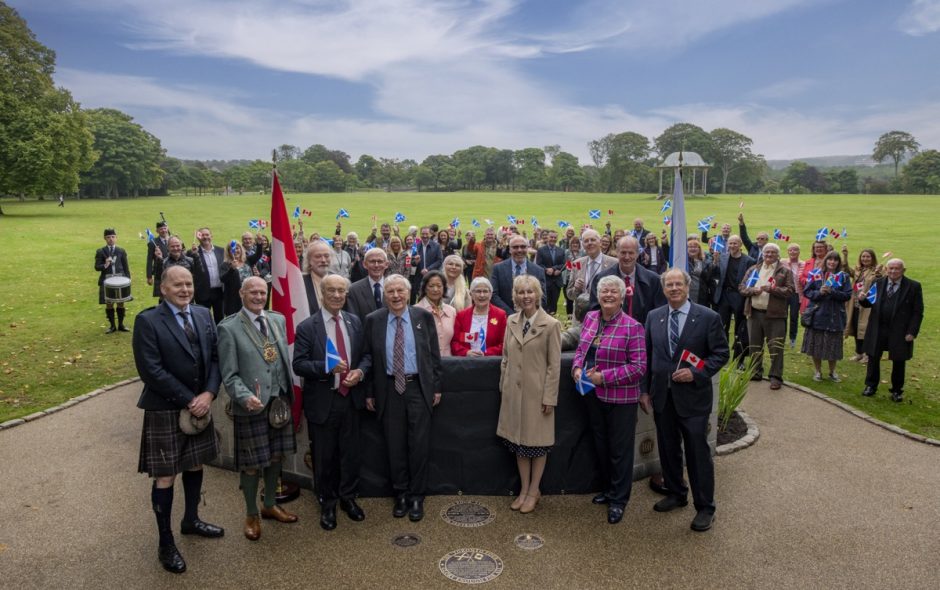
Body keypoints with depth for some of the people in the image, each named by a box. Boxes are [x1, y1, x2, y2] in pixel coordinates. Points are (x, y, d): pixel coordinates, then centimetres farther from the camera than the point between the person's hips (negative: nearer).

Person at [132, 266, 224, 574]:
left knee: (195, 466, 19)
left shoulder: (203, 315, 5)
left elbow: (215, 357, 3)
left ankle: (191, 520, 40)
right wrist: (188, 400, -18)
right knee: (165, 477, 3)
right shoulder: (147, 321, -12)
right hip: (165, 410, -5)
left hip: (200, 404, 6)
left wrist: (208, 393, -11)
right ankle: (166, 543, 19)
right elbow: (151, 371, -18)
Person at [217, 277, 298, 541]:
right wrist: (246, 397, -26)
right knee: (251, 464, 8)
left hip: (280, 402, 5)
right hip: (251, 406, -5)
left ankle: (270, 505, 38)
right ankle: (251, 514, 29)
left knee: (276, 456, 17)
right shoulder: (228, 328, -10)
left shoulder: (278, 319, 6)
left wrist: (289, 393, 7)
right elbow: (229, 375, -11)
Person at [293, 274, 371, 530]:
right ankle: (327, 504, 29)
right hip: (322, 401, -3)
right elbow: (298, 364, -12)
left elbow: (366, 355, 10)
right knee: (324, 457, 10)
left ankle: (348, 498, 33)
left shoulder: (355, 322, 5)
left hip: (351, 398, 3)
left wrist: (360, 371, -11)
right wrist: (328, 368, -26)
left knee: (351, 453, 13)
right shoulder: (307, 327, -8)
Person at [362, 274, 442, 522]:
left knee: (419, 444, 4)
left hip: (419, 387, 0)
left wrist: (436, 387, 1)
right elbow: (368, 357, 3)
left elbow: (434, 354, 3)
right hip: (389, 389, 1)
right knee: (395, 445, 9)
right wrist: (369, 392, 2)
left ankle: (416, 497, 19)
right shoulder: (373, 320, 1)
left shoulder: (424, 317, 0)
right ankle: (400, 494, 26)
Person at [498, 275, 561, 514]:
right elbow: (506, 357, 11)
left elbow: (554, 365, -10)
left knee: (537, 441, 9)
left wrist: (549, 397, -12)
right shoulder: (511, 321, 5)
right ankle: (524, 489, 27)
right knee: (519, 440, 13)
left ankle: (534, 491, 24)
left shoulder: (551, 324, -10)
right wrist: (503, 386, 9)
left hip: (537, 392, -5)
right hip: (514, 391, 5)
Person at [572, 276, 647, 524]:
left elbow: (639, 367, -18)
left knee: (620, 448, 8)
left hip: (620, 397, -6)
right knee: (601, 445, 20)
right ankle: (610, 488, 40)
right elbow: (581, 348, 13)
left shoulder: (633, 327, -16)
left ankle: (618, 499, 26)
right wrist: (577, 368, -8)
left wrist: (603, 377, -21)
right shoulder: (590, 318, 3)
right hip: (593, 394, 6)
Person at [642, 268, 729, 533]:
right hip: (662, 395, 4)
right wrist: (645, 390, 7)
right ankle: (676, 493, 34)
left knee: (698, 451, 2)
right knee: (668, 448, 15)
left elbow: (721, 353, -4)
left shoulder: (708, 317, -7)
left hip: (693, 396, -4)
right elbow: (648, 355, 9)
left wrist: (696, 374, -17)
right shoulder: (654, 317, 5)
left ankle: (705, 507, 16)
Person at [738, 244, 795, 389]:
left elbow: (790, 290, -5)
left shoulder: (785, 271, 3)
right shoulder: (753, 269, 13)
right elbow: (741, 287, 9)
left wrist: (773, 289, -19)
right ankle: (756, 372, 25)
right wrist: (753, 290, -11)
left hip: (775, 314, -4)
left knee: (775, 347, -4)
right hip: (754, 313, 4)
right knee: (755, 345, 12)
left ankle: (776, 377, 3)